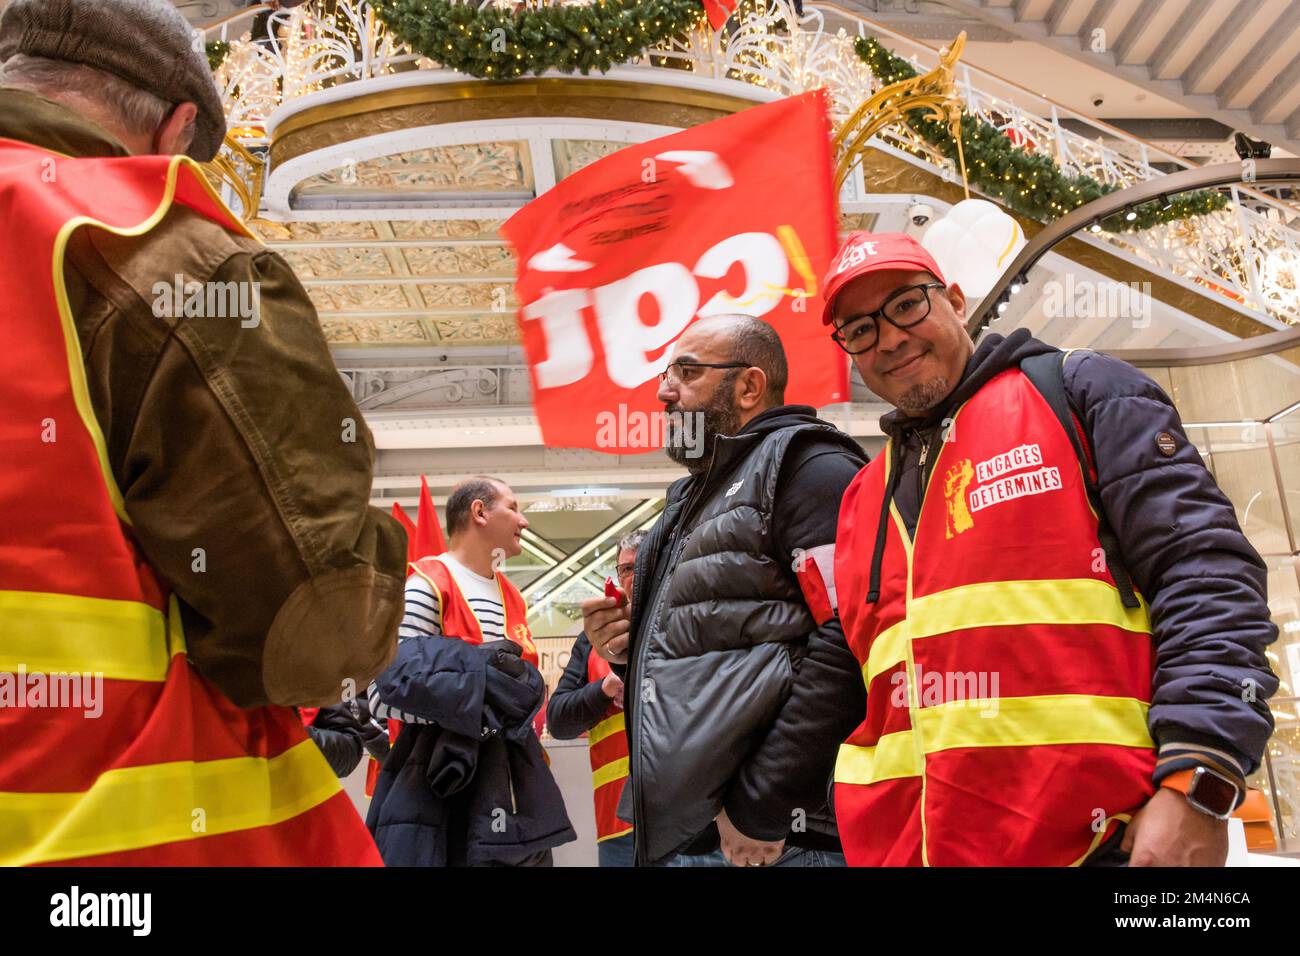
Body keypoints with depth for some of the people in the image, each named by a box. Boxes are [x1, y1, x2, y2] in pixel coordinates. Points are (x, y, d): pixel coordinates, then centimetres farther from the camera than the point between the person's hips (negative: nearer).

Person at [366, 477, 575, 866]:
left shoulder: (513, 598, 16)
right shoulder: (427, 586, -10)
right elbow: (384, 695, -15)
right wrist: (476, 703, -18)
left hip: (515, 787, 8)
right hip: (441, 788, -7)